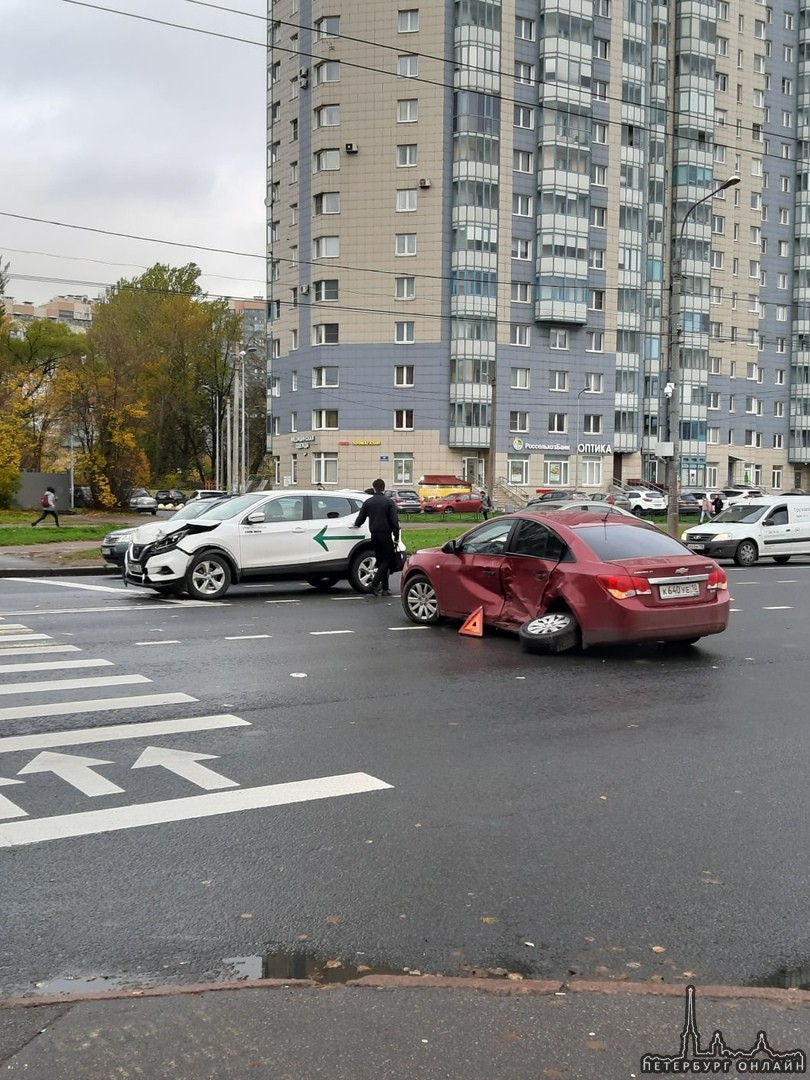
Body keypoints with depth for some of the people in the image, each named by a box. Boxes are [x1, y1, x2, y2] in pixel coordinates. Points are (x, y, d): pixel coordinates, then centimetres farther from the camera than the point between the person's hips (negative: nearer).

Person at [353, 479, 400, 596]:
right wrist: (396, 536, -2)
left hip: (374, 535, 4)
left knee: (381, 560, 12)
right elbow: (394, 520, -8)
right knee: (388, 560, 1)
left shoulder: (368, 502, 6)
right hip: (385, 535, -4)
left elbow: (361, 517, 11)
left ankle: (384, 588, 12)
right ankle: (375, 583, -16)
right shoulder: (389, 502, -4)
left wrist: (356, 525, 34)